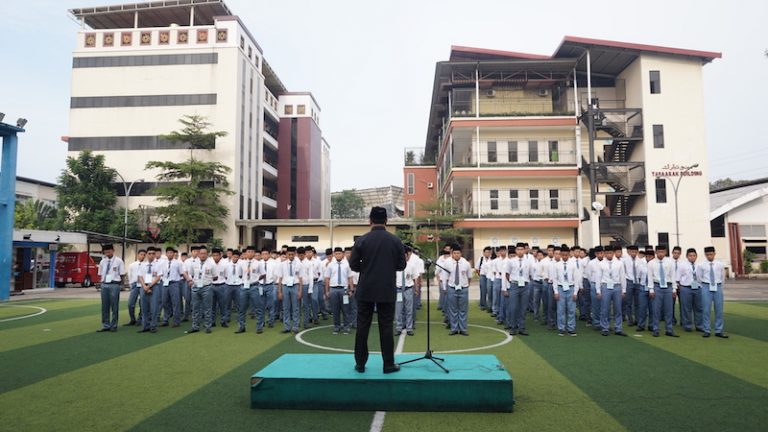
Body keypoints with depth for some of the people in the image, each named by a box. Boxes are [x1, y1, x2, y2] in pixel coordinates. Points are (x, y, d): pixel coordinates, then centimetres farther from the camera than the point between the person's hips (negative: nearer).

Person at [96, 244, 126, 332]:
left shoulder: (118, 261, -4)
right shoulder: (102, 262, 10)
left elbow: (122, 274, -2)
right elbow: (100, 274, 16)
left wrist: (117, 280, -1)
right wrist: (103, 281, 5)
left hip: (114, 285, -5)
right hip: (104, 285, 5)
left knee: (114, 306, 1)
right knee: (104, 306, 10)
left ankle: (114, 326, 11)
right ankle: (106, 325, 20)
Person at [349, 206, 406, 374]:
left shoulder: (361, 240, -6)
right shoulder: (396, 241, -4)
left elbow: (353, 265, -3)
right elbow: (401, 266, 2)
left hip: (366, 290, 0)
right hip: (387, 291, 0)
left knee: (363, 326, 7)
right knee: (386, 327, 5)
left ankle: (360, 363, 14)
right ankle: (388, 364, 11)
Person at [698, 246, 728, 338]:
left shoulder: (720, 265, 2)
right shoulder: (701, 266, -3)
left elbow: (723, 276, 16)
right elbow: (699, 277, 10)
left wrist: (719, 285, 16)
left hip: (718, 287, 2)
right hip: (706, 288, -2)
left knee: (719, 310, 5)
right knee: (706, 310, -1)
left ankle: (719, 331, 13)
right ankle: (707, 330, 6)